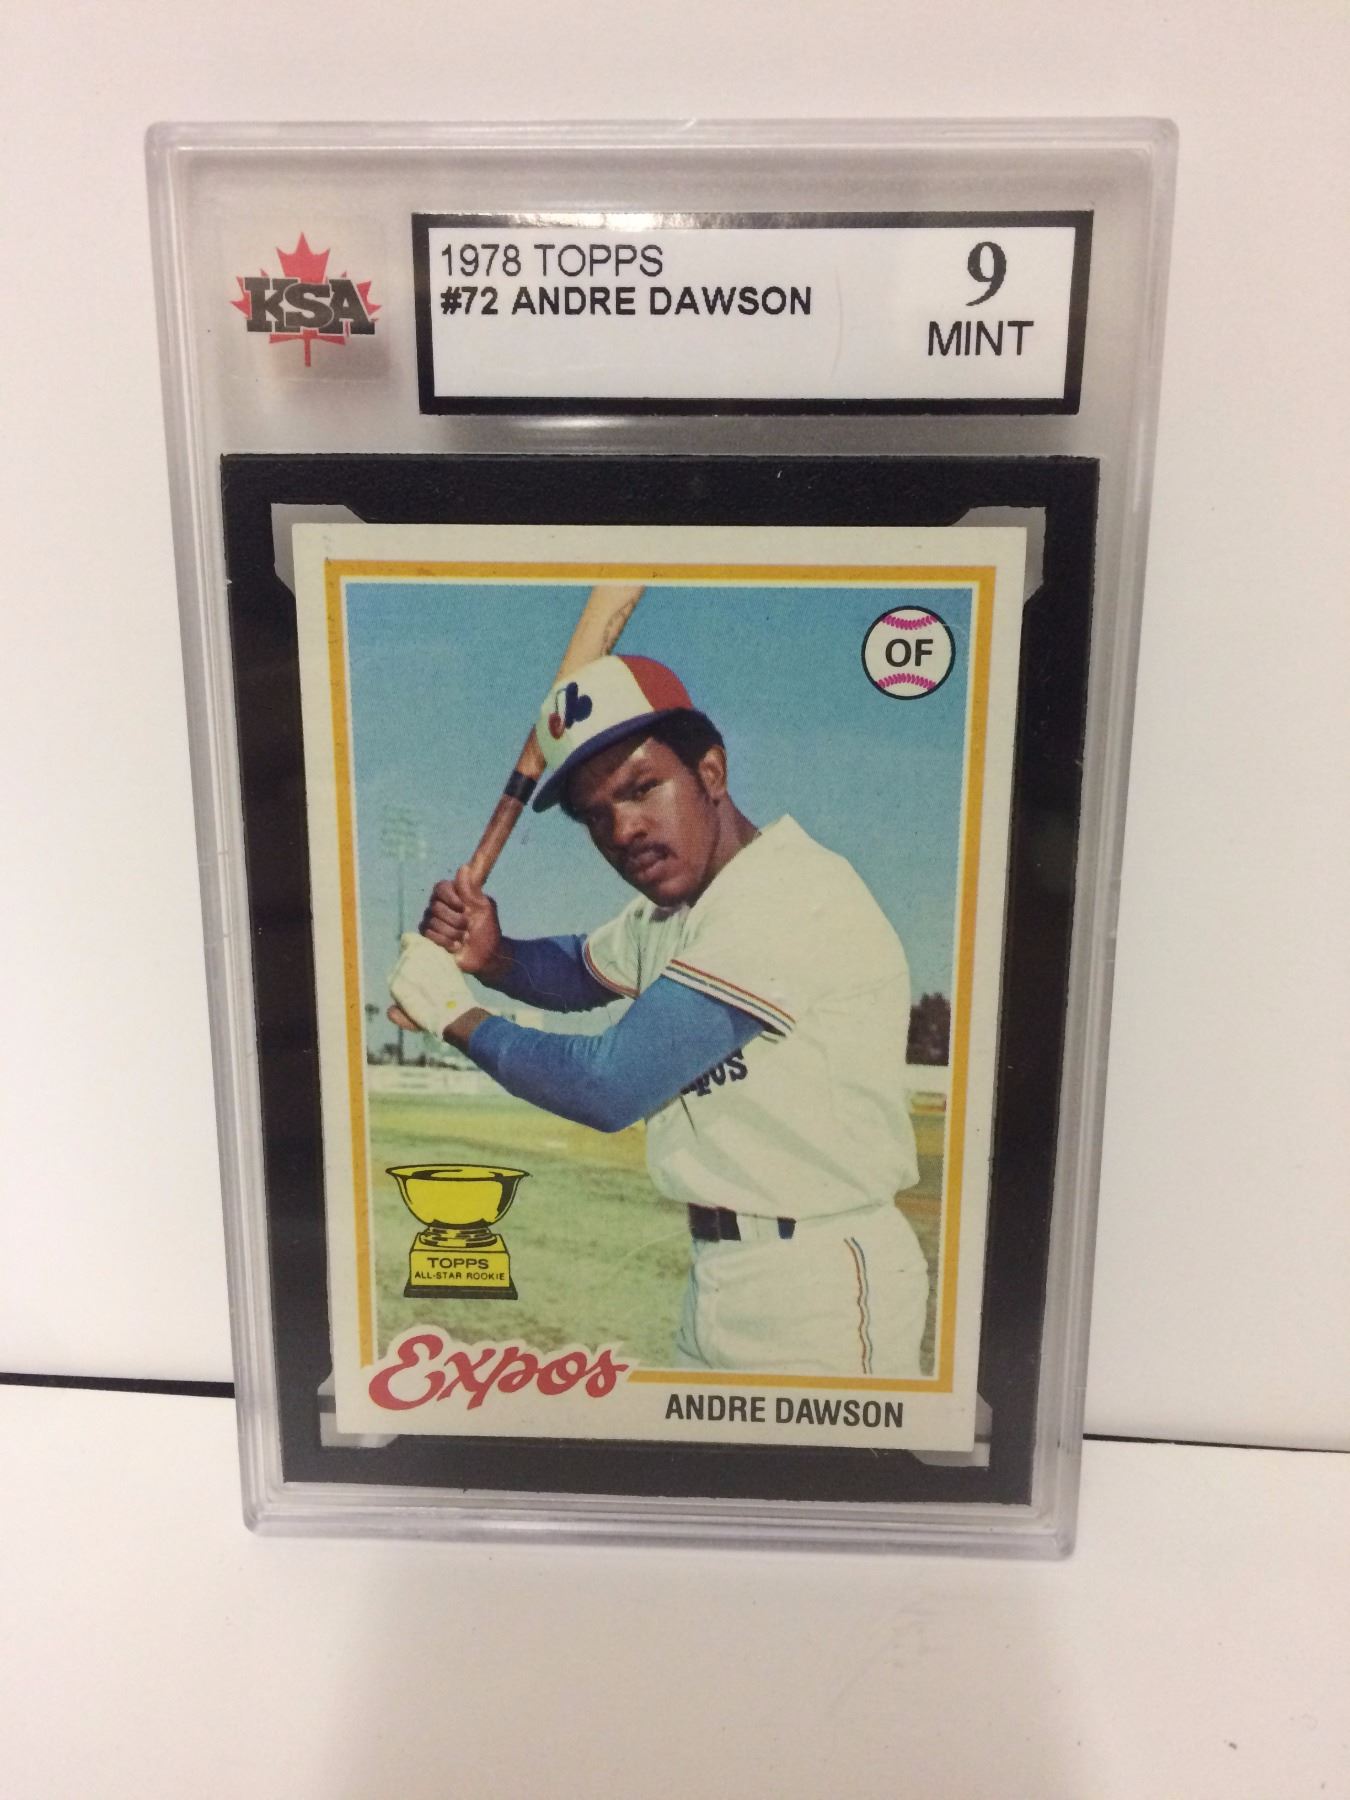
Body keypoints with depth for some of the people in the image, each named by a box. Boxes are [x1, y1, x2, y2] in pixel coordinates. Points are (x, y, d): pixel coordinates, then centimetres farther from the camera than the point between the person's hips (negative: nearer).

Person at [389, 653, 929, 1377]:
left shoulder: (793, 891, -23)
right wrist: (489, 952, 3)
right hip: (717, 1280, 9)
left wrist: (453, 1013, -7)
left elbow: (609, 1087, -23)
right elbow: (579, 970, 27)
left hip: (821, 1288, -9)